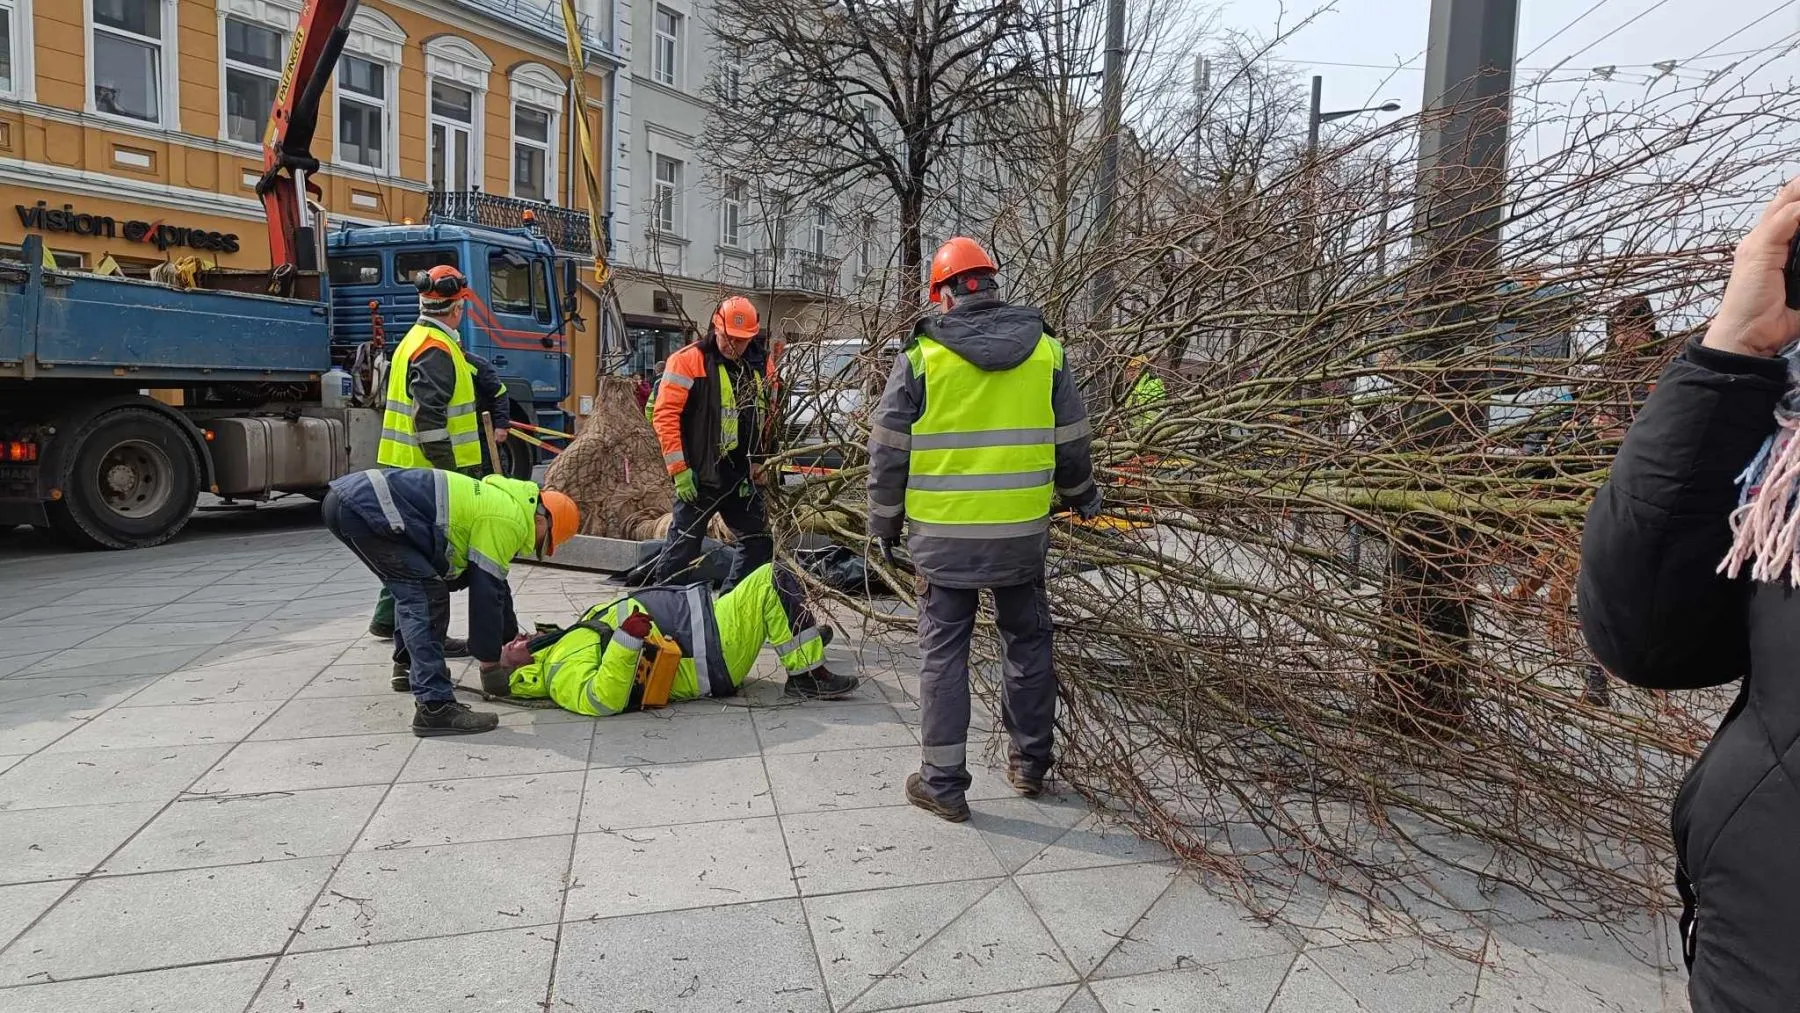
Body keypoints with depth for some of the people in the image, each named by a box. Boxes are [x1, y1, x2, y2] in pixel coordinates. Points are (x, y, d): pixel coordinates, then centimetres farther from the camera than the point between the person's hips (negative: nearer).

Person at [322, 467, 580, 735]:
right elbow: (484, 592, -7)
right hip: (364, 507, -11)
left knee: (411, 588, 26)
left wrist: (512, 638, 40)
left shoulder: (495, 502, 21)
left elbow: (495, 582, 32)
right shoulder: (507, 521, -9)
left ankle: (408, 667, 40)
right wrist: (489, 659, 6)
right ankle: (434, 706, -17)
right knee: (427, 594, -13)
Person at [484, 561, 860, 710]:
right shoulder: (565, 671, -16)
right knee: (772, 582, -18)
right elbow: (599, 701, -36)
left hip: (700, 622, 10)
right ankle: (809, 676, -9)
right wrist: (626, 639, -41)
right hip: (711, 661, -10)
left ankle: (801, 639, 35)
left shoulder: (562, 646, 13)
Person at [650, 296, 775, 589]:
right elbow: (666, 415, -13)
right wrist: (679, 469, -17)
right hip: (699, 477, -7)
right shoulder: (687, 361, -7)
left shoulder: (753, 368, 14)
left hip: (741, 477, 7)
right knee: (683, 548, -2)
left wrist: (757, 464, 14)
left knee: (759, 543, 11)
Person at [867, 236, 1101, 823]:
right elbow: (1071, 442, 10)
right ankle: (1030, 764, 30)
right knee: (1028, 642, 18)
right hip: (1023, 532, 3)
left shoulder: (921, 356, -6)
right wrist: (1083, 497, 27)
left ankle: (943, 783, 13)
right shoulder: (1045, 350, 3)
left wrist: (884, 521, 10)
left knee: (944, 652, 7)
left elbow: (888, 450, -3)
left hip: (943, 535, -2)